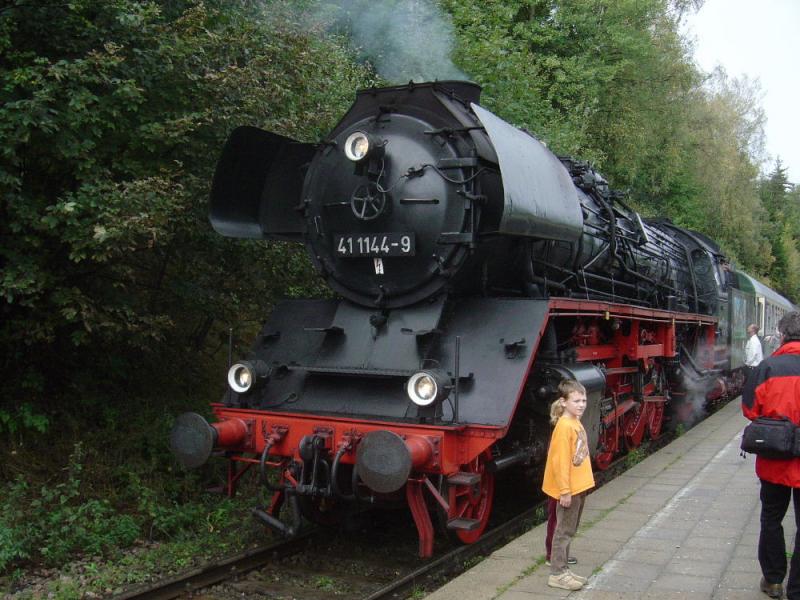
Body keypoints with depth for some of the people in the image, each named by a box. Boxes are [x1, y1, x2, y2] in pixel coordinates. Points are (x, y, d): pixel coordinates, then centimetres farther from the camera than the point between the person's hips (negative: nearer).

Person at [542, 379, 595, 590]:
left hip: (579, 487, 9)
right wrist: (565, 490, -21)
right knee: (564, 531, 0)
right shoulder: (564, 426, -19)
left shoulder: (576, 423, 9)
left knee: (569, 530, 16)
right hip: (569, 489, -9)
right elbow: (560, 460, -21)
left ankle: (563, 570, 25)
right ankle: (557, 574, 9)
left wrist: (582, 484, 18)